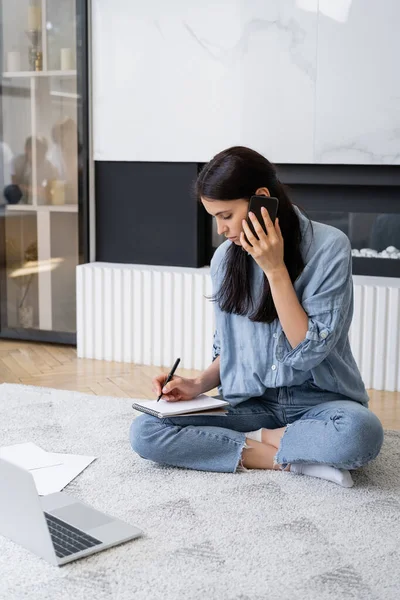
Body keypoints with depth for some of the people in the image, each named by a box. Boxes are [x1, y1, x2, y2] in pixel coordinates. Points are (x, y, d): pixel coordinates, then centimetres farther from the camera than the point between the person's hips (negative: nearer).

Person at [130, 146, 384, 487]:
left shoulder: (328, 246, -12)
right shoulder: (226, 258, 2)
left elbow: (308, 351, -17)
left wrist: (275, 269, -20)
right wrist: (199, 385, -5)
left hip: (318, 401, -4)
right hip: (252, 404, 4)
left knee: (360, 431, -39)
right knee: (144, 432, -18)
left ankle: (256, 438, -11)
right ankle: (293, 459, -15)